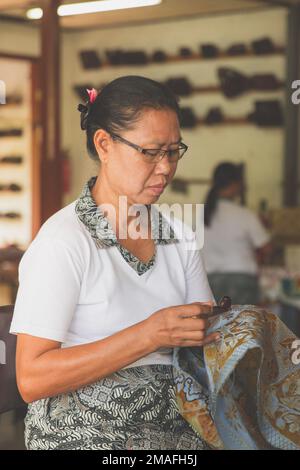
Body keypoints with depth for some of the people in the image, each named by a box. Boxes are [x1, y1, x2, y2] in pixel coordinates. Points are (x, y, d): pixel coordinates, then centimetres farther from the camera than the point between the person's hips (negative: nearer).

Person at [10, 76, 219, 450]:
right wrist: (149, 335, -23)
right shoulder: (63, 241, -11)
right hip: (81, 433, -5)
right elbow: (32, 380, -18)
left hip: (173, 429, 6)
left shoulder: (178, 237, 9)